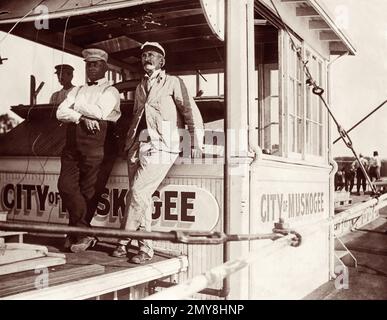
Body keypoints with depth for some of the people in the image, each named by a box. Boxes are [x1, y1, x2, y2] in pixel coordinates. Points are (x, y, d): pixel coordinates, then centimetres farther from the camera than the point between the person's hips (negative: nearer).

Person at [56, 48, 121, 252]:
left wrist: (77, 106, 1)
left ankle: (80, 232, 11)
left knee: (89, 191, -4)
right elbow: (60, 113, 8)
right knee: (66, 185, -5)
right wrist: (82, 117, -9)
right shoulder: (77, 91, 22)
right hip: (73, 144, 5)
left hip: (97, 145, -5)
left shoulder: (110, 91, 7)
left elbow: (100, 112, -12)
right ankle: (83, 232, 6)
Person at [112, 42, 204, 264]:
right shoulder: (140, 87, 22)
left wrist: (196, 144, -5)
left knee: (138, 192, -14)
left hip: (159, 147, -6)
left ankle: (124, 241, -1)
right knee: (142, 197, 3)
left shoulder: (173, 83, 4)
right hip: (138, 146, 6)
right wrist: (130, 142, 17)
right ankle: (146, 248, 10)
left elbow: (192, 112, 0)